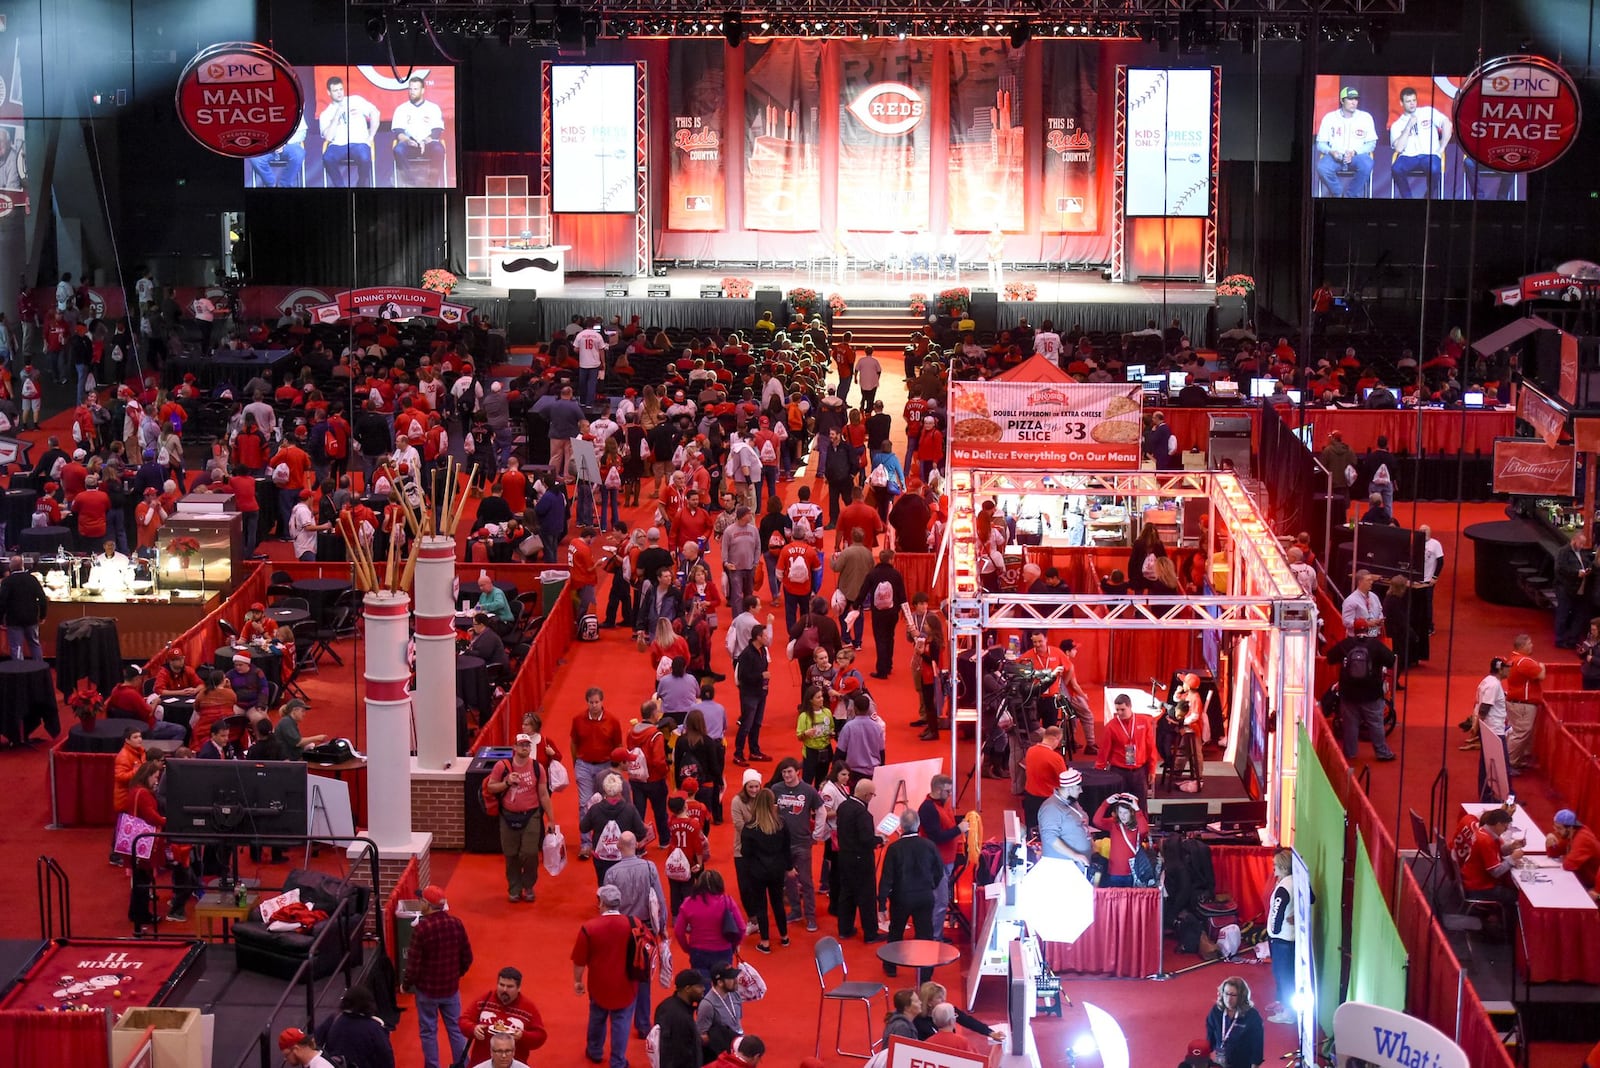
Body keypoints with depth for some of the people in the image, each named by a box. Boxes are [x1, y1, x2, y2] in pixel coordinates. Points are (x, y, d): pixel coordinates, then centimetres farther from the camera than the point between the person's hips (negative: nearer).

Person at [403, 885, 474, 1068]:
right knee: (456, 1029, 14)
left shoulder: (421, 928, -20)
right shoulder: (456, 923, -6)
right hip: (451, 987, 4)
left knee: (428, 1032, 10)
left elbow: (414, 963, -15)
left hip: (427, 989, -4)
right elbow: (467, 957, 2)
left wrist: (406, 985, 1)